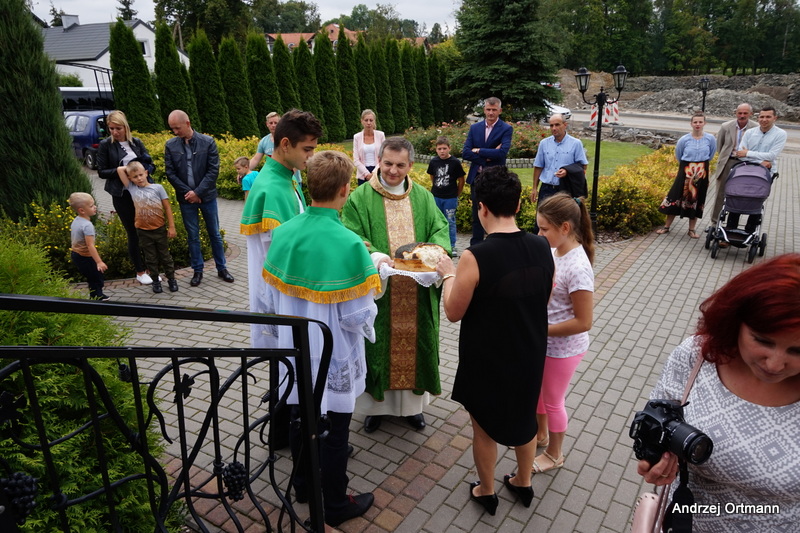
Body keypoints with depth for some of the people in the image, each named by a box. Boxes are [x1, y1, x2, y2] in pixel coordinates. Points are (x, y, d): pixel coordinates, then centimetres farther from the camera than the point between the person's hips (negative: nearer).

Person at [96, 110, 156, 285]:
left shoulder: (136, 142, 5)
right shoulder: (105, 145, -2)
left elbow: (151, 165, 7)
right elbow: (101, 172, -1)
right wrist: (117, 170, -18)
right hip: (122, 195, -2)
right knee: (133, 233, 3)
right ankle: (140, 272, 17)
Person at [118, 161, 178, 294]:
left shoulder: (157, 187, -6)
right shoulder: (132, 189, -3)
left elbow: (167, 208, -5)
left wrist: (171, 227, -8)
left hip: (160, 229, -1)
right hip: (143, 231, 1)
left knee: (165, 255, 13)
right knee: (150, 258, 13)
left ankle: (171, 279, 25)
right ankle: (156, 280, 26)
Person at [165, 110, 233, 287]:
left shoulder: (208, 142, -7)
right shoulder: (170, 145, -1)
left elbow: (213, 170, -9)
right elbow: (170, 173, -1)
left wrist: (198, 192, -14)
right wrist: (188, 192, -11)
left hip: (207, 196, -1)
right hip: (186, 198, 1)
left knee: (215, 234, 9)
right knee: (192, 236, 8)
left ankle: (221, 268, 21)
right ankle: (198, 271, 19)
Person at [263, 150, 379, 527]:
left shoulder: (282, 233, -8)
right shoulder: (348, 244, -25)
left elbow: (273, 294, 2)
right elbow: (358, 315, -21)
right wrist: (369, 305, 0)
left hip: (296, 350, 6)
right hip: (334, 357, -5)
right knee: (334, 429, 12)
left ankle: (303, 484, 45)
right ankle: (334, 506, 32)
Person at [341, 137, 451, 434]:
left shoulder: (423, 197, 10)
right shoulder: (361, 198, -1)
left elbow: (440, 229, 5)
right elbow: (352, 237, -8)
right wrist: (374, 256, -27)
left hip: (417, 293, 3)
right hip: (378, 292, -2)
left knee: (413, 341, 11)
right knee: (379, 344, 6)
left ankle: (411, 401, 30)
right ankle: (376, 402, 27)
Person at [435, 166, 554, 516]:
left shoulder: (476, 257, -27)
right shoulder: (542, 247, -10)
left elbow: (453, 313, -16)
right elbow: (544, 298, 5)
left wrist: (448, 274, -2)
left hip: (487, 361, -5)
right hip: (529, 355, 5)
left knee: (484, 426, 19)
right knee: (524, 416, 27)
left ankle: (486, 491, 40)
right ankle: (523, 483, 47)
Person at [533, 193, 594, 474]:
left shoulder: (577, 268, -29)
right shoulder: (553, 250, -5)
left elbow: (583, 322, -26)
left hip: (562, 348, -8)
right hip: (542, 342, 8)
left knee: (552, 401, 14)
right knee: (536, 389, 26)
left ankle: (554, 455, 39)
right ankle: (541, 434, 52)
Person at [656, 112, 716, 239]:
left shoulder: (710, 139, -6)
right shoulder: (684, 139, -8)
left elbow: (711, 155, 11)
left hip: (701, 174, 1)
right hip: (686, 172, -1)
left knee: (696, 200, 9)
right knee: (676, 197, 1)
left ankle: (692, 229, 19)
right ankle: (667, 226, 13)